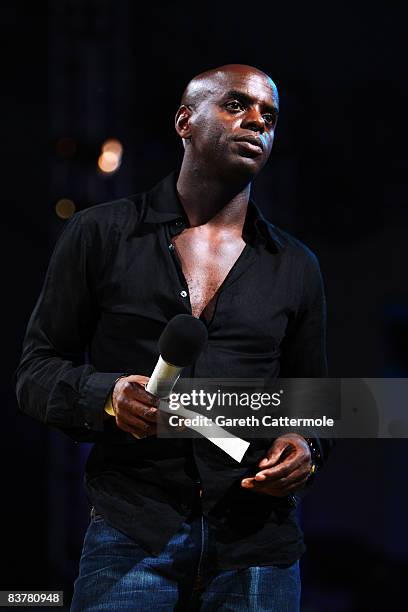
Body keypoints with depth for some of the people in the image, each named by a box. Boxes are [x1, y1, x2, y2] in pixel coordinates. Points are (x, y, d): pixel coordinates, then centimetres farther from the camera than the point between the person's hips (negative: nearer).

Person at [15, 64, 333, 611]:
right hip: (132, 538, -2)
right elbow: (36, 372, 6)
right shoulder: (99, 236, 6)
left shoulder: (295, 267, 13)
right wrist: (107, 395, -15)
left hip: (259, 544, 3)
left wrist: (307, 447, -2)